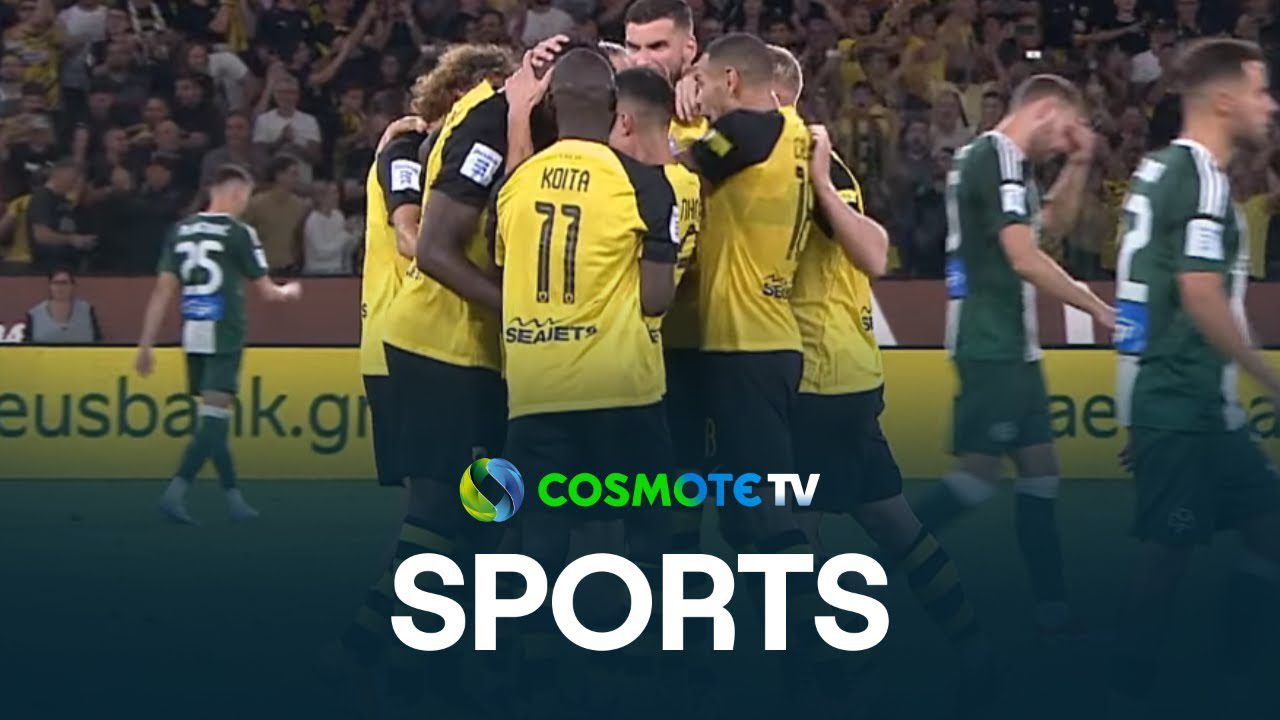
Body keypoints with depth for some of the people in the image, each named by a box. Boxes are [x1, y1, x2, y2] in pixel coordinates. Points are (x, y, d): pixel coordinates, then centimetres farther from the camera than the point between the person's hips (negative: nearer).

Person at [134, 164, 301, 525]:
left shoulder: (181, 230, 9)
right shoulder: (238, 232, -6)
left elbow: (163, 290, 6)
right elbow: (267, 292, 0)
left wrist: (146, 344, 8)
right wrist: (290, 291, 23)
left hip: (193, 336, 6)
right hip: (225, 336, -6)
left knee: (214, 419, 15)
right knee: (213, 417, -10)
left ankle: (233, 497, 20)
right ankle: (175, 492, -22)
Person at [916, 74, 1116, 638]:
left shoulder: (994, 159, 16)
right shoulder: (1000, 159, -14)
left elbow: (1054, 227, 30)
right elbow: (1024, 258, -22)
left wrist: (1077, 167, 16)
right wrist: (1100, 310, -16)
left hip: (1011, 344, 10)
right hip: (991, 344, -10)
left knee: (1039, 466, 8)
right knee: (980, 471, -12)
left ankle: (1053, 609, 9)